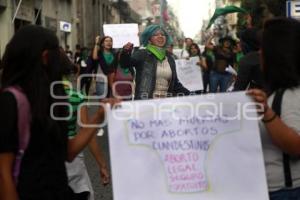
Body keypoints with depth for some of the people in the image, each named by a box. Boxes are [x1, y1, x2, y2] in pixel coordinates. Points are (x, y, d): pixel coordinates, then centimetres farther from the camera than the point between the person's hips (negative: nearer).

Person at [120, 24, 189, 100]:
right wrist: (126, 52, -31)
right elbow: (125, 63, -11)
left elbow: (175, 83, 21)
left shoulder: (169, 59, 17)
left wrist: (188, 94, 9)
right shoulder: (142, 54, 4)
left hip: (166, 102, 4)